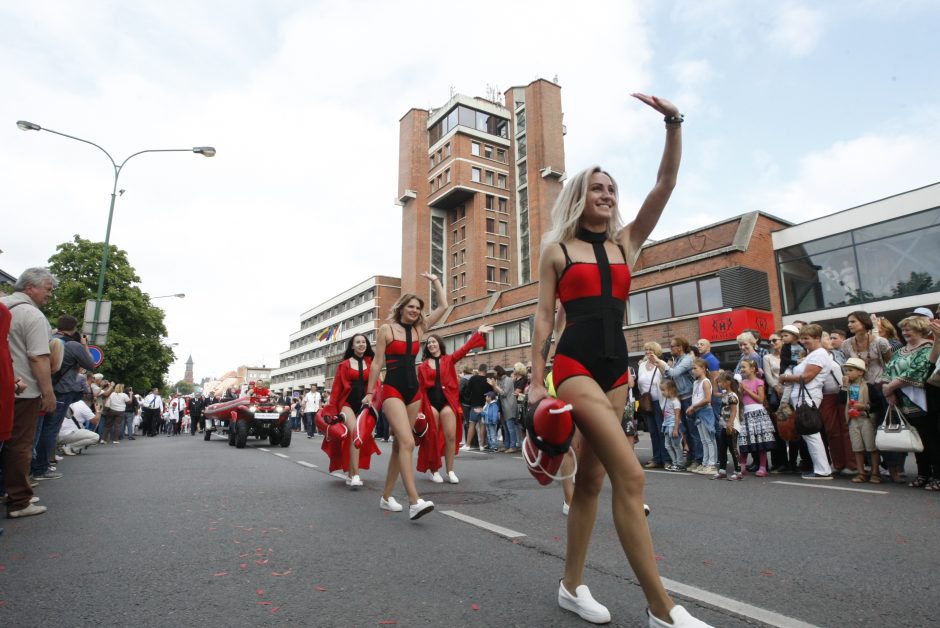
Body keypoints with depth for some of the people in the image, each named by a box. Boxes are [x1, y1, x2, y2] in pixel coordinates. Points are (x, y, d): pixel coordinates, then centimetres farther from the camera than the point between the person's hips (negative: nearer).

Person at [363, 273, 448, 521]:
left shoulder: (418, 328, 11)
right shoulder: (387, 329, -1)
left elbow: (443, 307, 11)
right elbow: (377, 363, 0)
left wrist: (435, 281, 15)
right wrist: (370, 392, 0)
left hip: (414, 391, 6)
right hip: (392, 390, -6)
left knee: (399, 444, 9)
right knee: (407, 442, -19)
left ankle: (386, 496, 19)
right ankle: (414, 502, -23)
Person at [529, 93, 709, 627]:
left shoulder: (627, 242, 15)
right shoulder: (557, 251, 4)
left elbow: (666, 183, 9)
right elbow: (544, 317, 1)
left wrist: (673, 121, 2)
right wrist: (537, 381, -3)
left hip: (617, 369, 5)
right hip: (575, 366, -5)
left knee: (592, 477, 10)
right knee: (630, 474, -15)